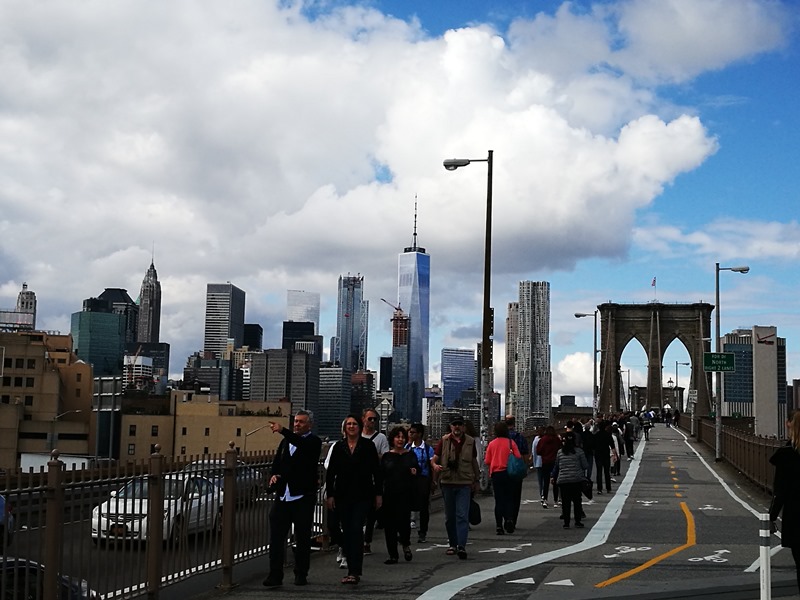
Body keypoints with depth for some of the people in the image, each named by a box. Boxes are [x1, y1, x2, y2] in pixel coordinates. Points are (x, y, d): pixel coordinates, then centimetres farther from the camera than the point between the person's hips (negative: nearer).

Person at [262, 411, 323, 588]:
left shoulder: (313, 442, -2)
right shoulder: (286, 441, 16)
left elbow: (301, 444, -24)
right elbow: (277, 462, 21)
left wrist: (283, 431, -37)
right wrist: (274, 475, -1)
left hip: (303, 496, -5)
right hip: (283, 495, 5)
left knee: (302, 537, 3)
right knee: (276, 536, -1)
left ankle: (301, 574, 13)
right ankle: (275, 575, 1)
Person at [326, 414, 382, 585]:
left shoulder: (368, 445, 0)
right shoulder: (338, 447, 6)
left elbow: (376, 471, 2)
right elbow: (330, 472, 7)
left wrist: (378, 494, 0)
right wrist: (330, 494, 1)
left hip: (362, 495, -3)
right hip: (343, 496, 3)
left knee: (356, 530, -13)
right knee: (347, 532, 6)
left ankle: (355, 572, -16)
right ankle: (352, 571, 15)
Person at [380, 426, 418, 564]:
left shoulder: (410, 455, 7)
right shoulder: (386, 456, 8)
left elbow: (416, 470, 7)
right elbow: (381, 475, 8)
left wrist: (415, 472, -16)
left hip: (405, 494, -1)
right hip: (389, 495, 2)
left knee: (403, 520, -13)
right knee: (389, 523, 1)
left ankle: (406, 544, 18)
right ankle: (393, 555, 12)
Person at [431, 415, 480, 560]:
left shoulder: (470, 442, 6)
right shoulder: (444, 441, 3)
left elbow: (474, 462, 16)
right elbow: (434, 458, 2)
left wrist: (476, 480, 17)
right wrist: (435, 465, -21)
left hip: (464, 484, -1)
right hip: (447, 483, 1)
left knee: (463, 515, -11)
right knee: (449, 516, 11)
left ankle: (461, 546, -15)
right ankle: (452, 544, 23)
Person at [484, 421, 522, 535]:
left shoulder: (491, 444, -1)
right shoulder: (511, 442, -5)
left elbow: (487, 461, 1)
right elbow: (518, 457, -7)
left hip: (496, 474, 1)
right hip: (509, 474, -1)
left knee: (499, 500, 5)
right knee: (509, 498, 11)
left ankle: (499, 526, 2)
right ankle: (509, 519, -11)